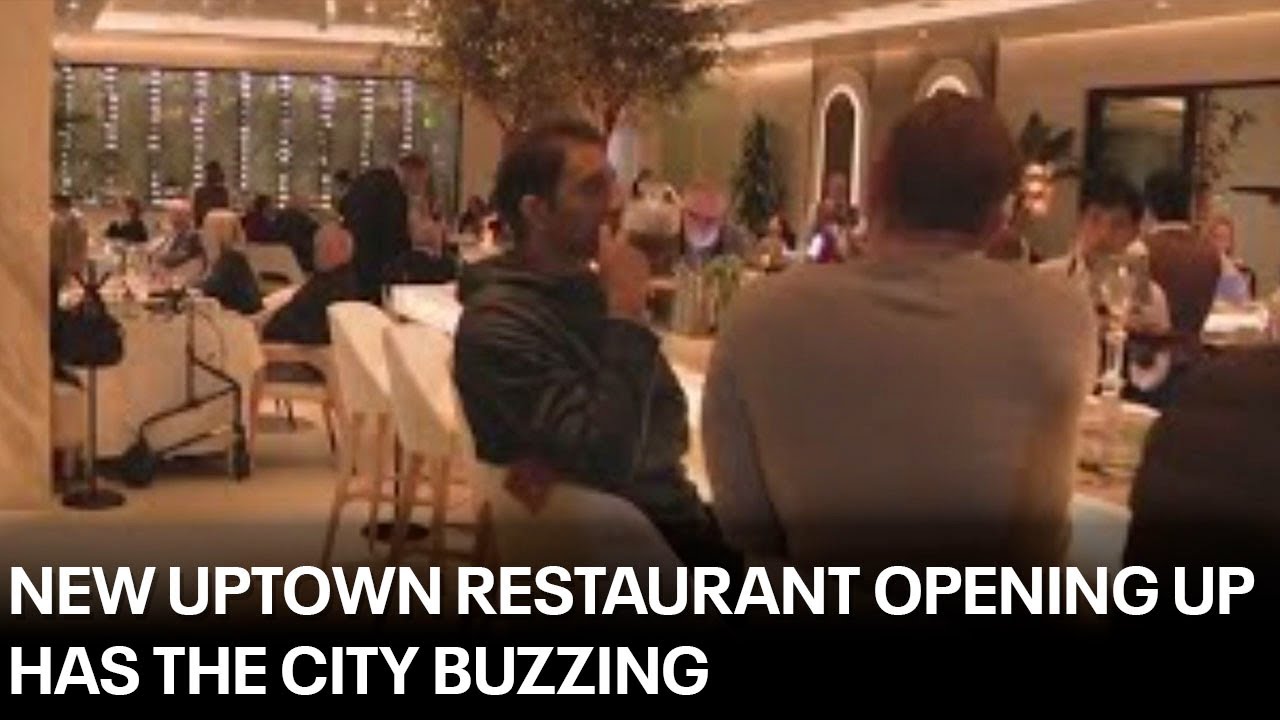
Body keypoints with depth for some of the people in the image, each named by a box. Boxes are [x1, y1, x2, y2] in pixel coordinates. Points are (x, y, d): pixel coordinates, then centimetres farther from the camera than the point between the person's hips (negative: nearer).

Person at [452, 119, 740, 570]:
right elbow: (610, 457, -24)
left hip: (670, 507, 7)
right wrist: (627, 312, -20)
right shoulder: (497, 323, -16)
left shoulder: (591, 289, 10)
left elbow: (670, 415, 8)